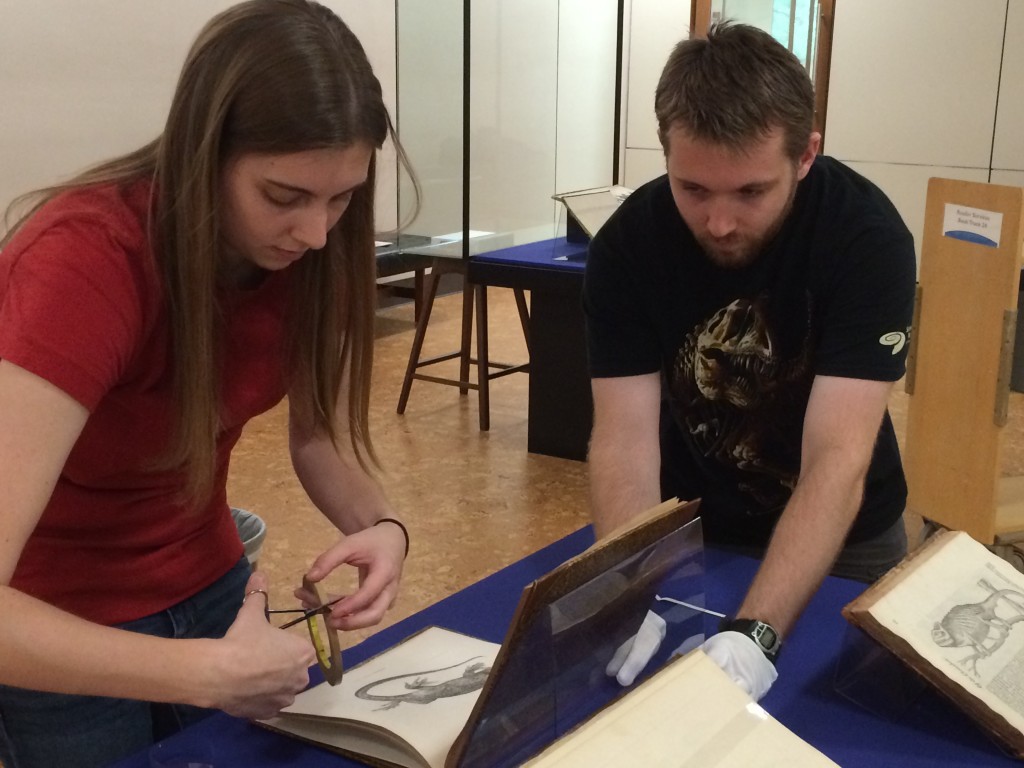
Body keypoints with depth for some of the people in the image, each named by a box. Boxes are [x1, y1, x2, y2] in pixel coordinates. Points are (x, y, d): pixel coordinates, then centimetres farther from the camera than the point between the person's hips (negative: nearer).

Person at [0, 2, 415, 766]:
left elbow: (321, 434, -4)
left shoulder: (308, 247, -16)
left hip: (211, 590, 5)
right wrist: (211, 672, -40)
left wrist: (380, 525, -23)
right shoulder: (86, 262, -33)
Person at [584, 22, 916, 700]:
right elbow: (626, 437, -23)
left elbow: (838, 457, -33)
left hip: (841, 541, -1)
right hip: (685, 531, 2)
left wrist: (754, 631, -45)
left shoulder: (868, 236, -26)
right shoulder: (628, 243, -20)